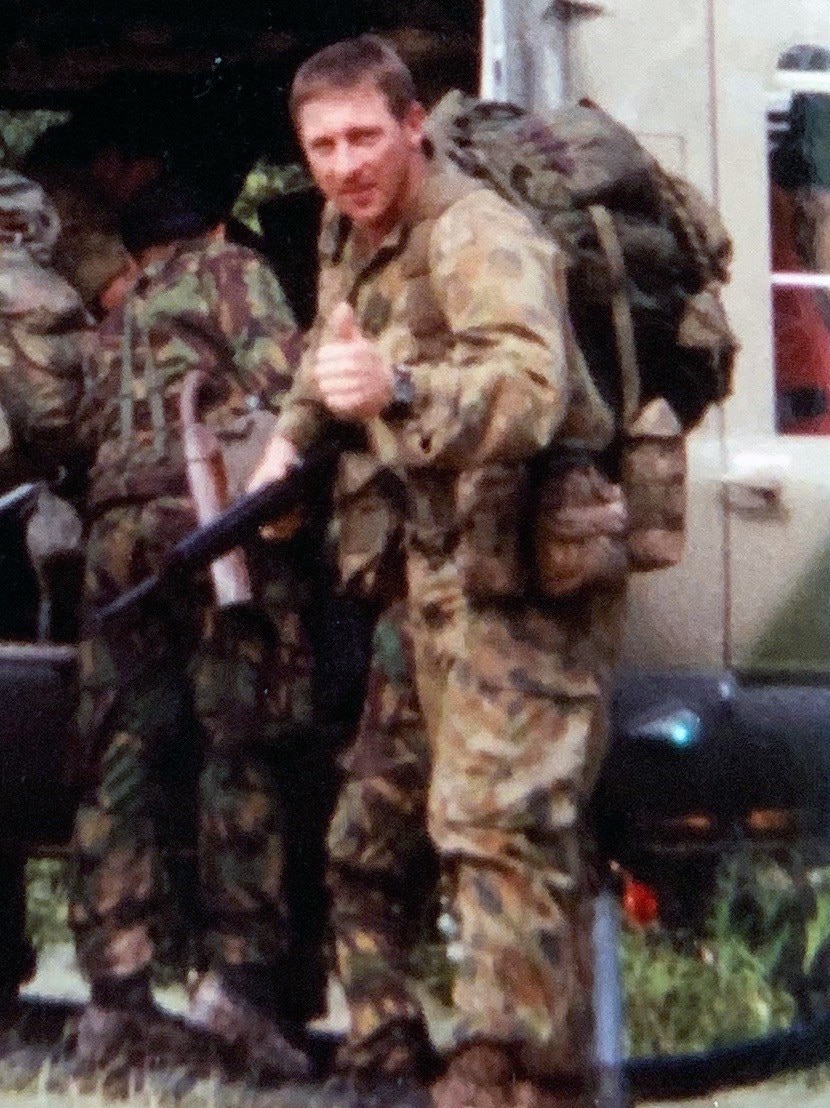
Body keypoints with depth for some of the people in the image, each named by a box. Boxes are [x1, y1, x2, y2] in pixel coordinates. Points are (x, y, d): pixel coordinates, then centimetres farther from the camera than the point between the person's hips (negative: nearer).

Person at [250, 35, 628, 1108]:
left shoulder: (477, 237, -21)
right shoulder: (347, 233, 8)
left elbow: (533, 385, -40)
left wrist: (397, 392, -55)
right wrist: (291, 434, 16)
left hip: (521, 579, -10)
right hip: (433, 574, 10)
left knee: (500, 826, -18)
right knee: (365, 819, 17)